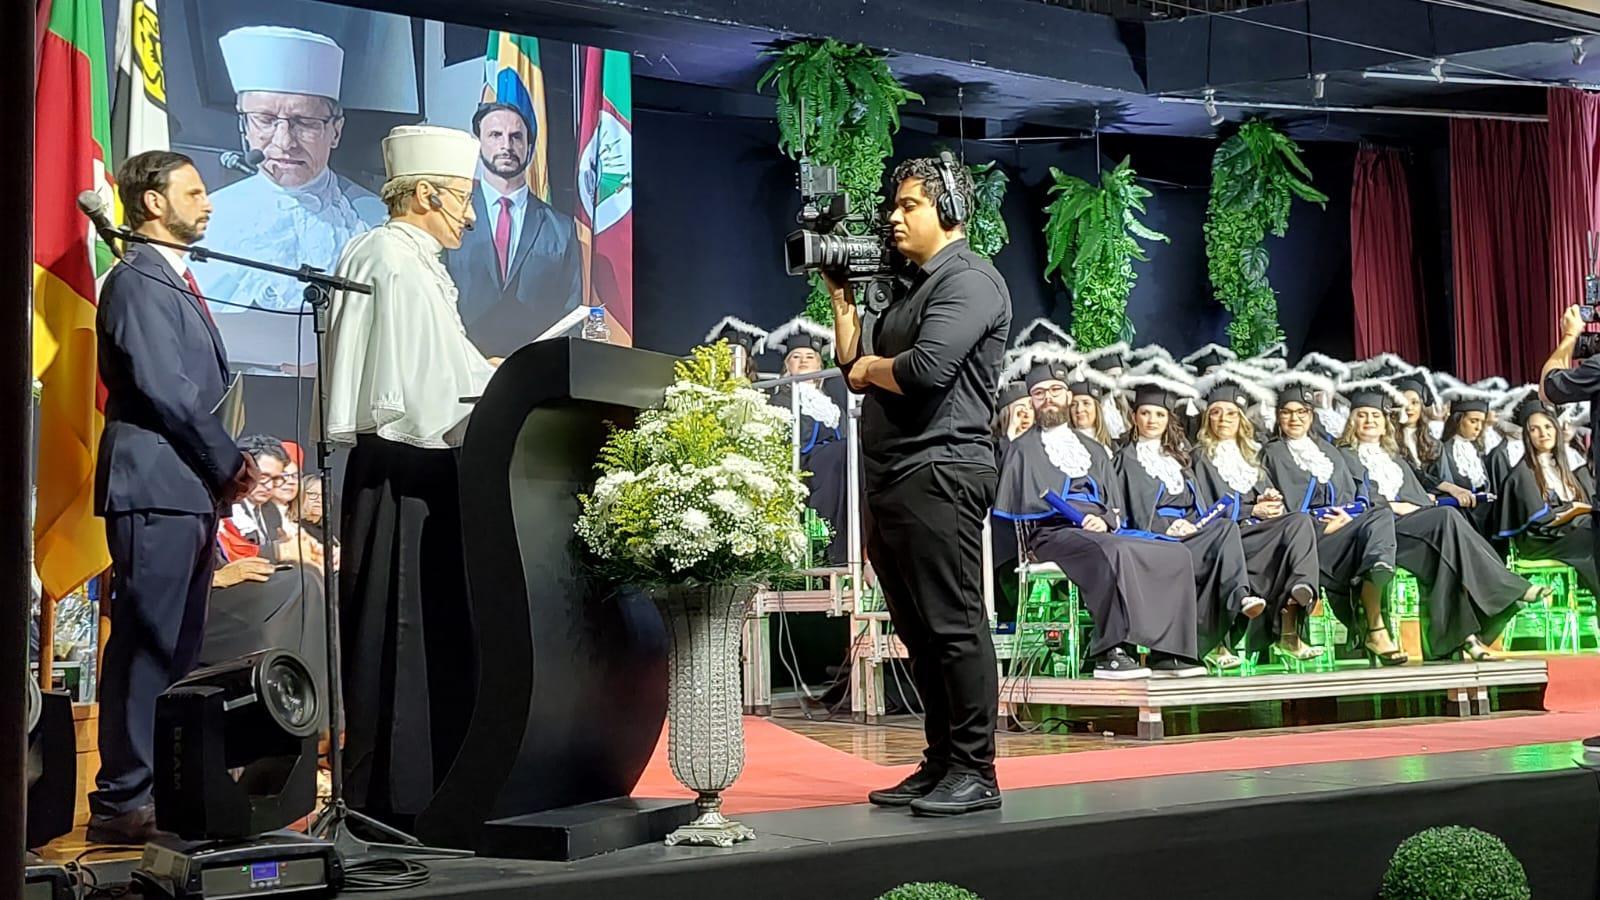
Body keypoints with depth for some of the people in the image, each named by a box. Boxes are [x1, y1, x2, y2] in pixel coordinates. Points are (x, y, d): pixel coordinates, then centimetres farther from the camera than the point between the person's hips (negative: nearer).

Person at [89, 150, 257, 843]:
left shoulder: (174, 282, 21)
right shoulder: (137, 281, -9)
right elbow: (165, 390, -17)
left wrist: (223, 470, 8)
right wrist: (230, 463, -9)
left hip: (190, 491, 10)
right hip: (154, 487, -10)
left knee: (178, 649, 12)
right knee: (146, 647, -8)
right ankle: (121, 804, -4)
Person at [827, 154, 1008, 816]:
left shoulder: (970, 280, -7)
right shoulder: (913, 288, 23)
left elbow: (926, 368, -21)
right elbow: (856, 370, 22)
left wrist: (868, 368, -2)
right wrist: (844, 300, 15)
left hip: (940, 472, -10)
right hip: (893, 481, 10)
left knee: (953, 626, -8)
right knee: (918, 631, 12)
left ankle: (974, 773, -3)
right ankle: (940, 766, 19)